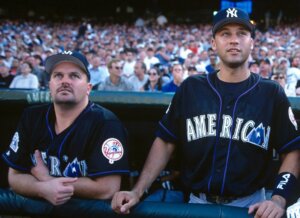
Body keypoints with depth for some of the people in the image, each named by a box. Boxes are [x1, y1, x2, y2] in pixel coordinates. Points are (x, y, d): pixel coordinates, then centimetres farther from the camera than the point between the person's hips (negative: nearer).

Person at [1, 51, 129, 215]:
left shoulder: (105, 123, -14)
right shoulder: (32, 118, 5)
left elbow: (107, 189, -20)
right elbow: (15, 176, 5)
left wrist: (46, 179, -11)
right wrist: (43, 189, -18)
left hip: (85, 209, -4)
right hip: (35, 205, 4)